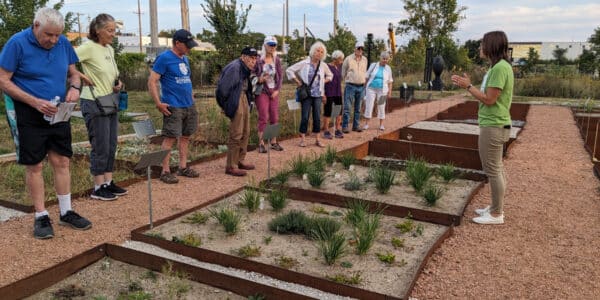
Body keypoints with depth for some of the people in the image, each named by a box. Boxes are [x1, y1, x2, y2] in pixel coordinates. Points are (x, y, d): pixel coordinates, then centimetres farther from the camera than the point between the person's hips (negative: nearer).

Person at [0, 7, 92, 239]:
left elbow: (73, 73, 13)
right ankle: (41, 216, 14)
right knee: (34, 166, 2)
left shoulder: (63, 43, 1)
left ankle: (66, 213, 18)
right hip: (27, 115, -4)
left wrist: (75, 87, -10)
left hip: (58, 113, 4)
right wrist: (35, 102, -21)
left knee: (62, 162, 7)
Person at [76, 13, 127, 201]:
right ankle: (98, 189, 8)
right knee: (101, 147, -3)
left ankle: (108, 183, 22)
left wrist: (118, 84, 2)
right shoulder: (89, 47, -13)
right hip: (94, 103, -8)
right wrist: (82, 77, -18)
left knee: (111, 146, 12)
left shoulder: (110, 49, 10)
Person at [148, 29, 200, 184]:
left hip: (189, 106, 8)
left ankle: (183, 167, 22)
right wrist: (158, 103, -18)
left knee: (185, 136, 12)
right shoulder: (164, 58, -9)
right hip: (173, 107, -8)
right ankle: (165, 171, 3)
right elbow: (152, 81, -12)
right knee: (170, 138, -5)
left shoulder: (185, 59, 15)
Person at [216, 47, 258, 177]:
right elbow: (223, 88, -21)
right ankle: (231, 166, 1)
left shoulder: (246, 69, 10)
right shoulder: (234, 68, -19)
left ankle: (240, 161, 27)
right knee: (236, 135, -7)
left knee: (245, 132, 15)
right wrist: (224, 106, -12)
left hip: (244, 98, 10)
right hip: (235, 101, -10)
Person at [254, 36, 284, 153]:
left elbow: (280, 76, 8)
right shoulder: (258, 59, -8)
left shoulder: (277, 60, 5)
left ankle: (274, 142, 17)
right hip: (262, 91, -4)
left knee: (275, 118, 6)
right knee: (263, 118, -5)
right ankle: (261, 143, 3)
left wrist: (277, 90, -2)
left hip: (274, 92, 4)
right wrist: (259, 79, -21)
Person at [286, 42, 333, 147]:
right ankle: (302, 139, 9)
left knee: (317, 117, 4)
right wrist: (298, 82, -5)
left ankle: (317, 139, 14)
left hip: (318, 95, 3)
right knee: (305, 117, -2)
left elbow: (330, 75, 22)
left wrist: (323, 82, 6)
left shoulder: (323, 65, 5)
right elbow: (289, 70, -2)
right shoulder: (304, 63, -5)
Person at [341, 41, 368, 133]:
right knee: (347, 107, -6)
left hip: (361, 87, 4)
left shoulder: (365, 59, 8)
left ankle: (356, 125, 17)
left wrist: (362, 81, 16)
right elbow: (343, 72, 6)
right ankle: (345, 126, -3)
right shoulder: (348, 59, -4)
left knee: (358, 108, 9)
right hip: (350, 86, -4)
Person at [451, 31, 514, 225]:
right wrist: (467, 85, 9)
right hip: (494, 125, 11)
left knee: (493, 170, -3)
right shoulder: (497, 67, 13)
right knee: (496, 168, 16)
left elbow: (489, 100, -20)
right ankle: (496, 208, 28)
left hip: (493, 126, -11)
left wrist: (468, 86, -13)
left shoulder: (500, 67, -19)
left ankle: (496, 214, 7)